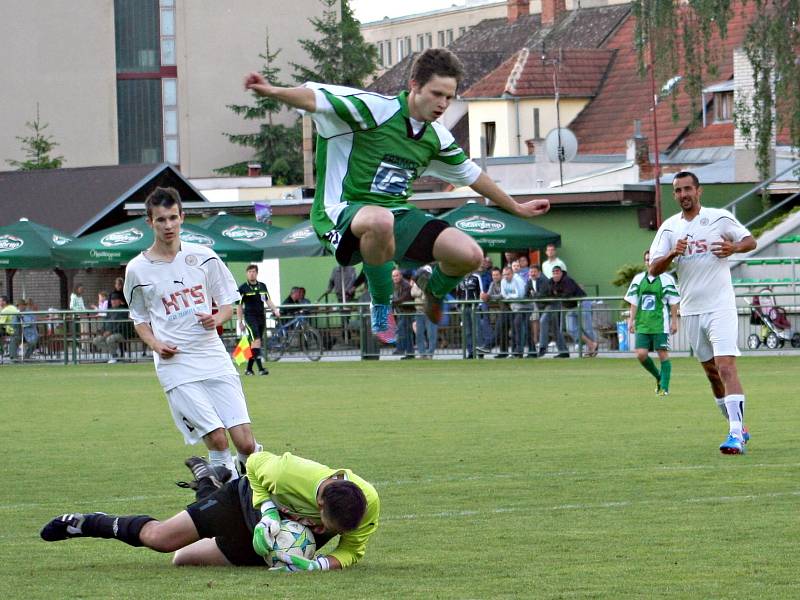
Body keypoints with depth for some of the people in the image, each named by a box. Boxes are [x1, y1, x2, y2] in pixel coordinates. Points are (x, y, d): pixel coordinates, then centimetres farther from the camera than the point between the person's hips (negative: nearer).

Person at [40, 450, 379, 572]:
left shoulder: (367, 502, -36)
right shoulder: (288, 474, -41)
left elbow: (352, 551, -18)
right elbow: (257, 463, -17)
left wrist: (318, 564, -38)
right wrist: (267, 510, -28)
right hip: (248, 499, -2)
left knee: (182, 559, 13)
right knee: (158, 537, -3)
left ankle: (208, 484, 42)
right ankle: (84, 524, 27)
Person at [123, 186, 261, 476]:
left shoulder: (203, 257, 6)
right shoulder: (137, 270, 3)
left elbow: (228, 302, 15)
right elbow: (139, 318, 16)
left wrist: (217, 318, -7)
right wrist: (155, 344, -3)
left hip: (213, 356, 2)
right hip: (175, 365, -2)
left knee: (245, 442, -6)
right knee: (216, 438, -15)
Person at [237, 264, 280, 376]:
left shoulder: (262, 286, 11)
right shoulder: (243, 288, -2)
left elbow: (268, 300, 14)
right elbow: (239, 306, 0)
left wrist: (275, 310, -4)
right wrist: (240, 322, -3)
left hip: (261, 317, 5)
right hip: (250, 317, -5)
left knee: (254, 344, 8)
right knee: (256, 340, -20)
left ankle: (249, 368, 18)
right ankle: (260, 368, -26)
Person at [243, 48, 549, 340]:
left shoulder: (438, 138, 8)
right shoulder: (375, 109, -13)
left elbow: (470, 174, 26)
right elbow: (316, 98, -23)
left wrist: (516, 208, 34)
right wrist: (274, 91, -43)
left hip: (397, 215, 7)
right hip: (343, 213, -6)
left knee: (470, 255, -12)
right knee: (380, 221, -44)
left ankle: (435, 287, 27)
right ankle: (381, 310, -20)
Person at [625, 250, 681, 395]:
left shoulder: (666, 279, -3)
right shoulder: (638, 279, 9)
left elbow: (673, 302, -1)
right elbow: (634, 302, 14)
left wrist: (674, 321, -4)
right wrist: (631, 320, 7)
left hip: (660, 325, -4)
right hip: (642, 324, 4)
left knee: (663, 354, -5)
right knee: (641, 354, -5)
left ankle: (664, 387, 2)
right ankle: (659, 377, 18)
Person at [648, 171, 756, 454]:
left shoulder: (720, 218, -1)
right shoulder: (669, 227, 7)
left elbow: (750, 241, 8)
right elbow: (654, 269, 1)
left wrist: (734, 247, -14)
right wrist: (673, 254, -18)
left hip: (720, 306, -5)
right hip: (690, 311, 5)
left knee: (726, 367, -18)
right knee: (712, 373, 12)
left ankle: (736, 435, -26)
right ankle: (738, 426, 27)